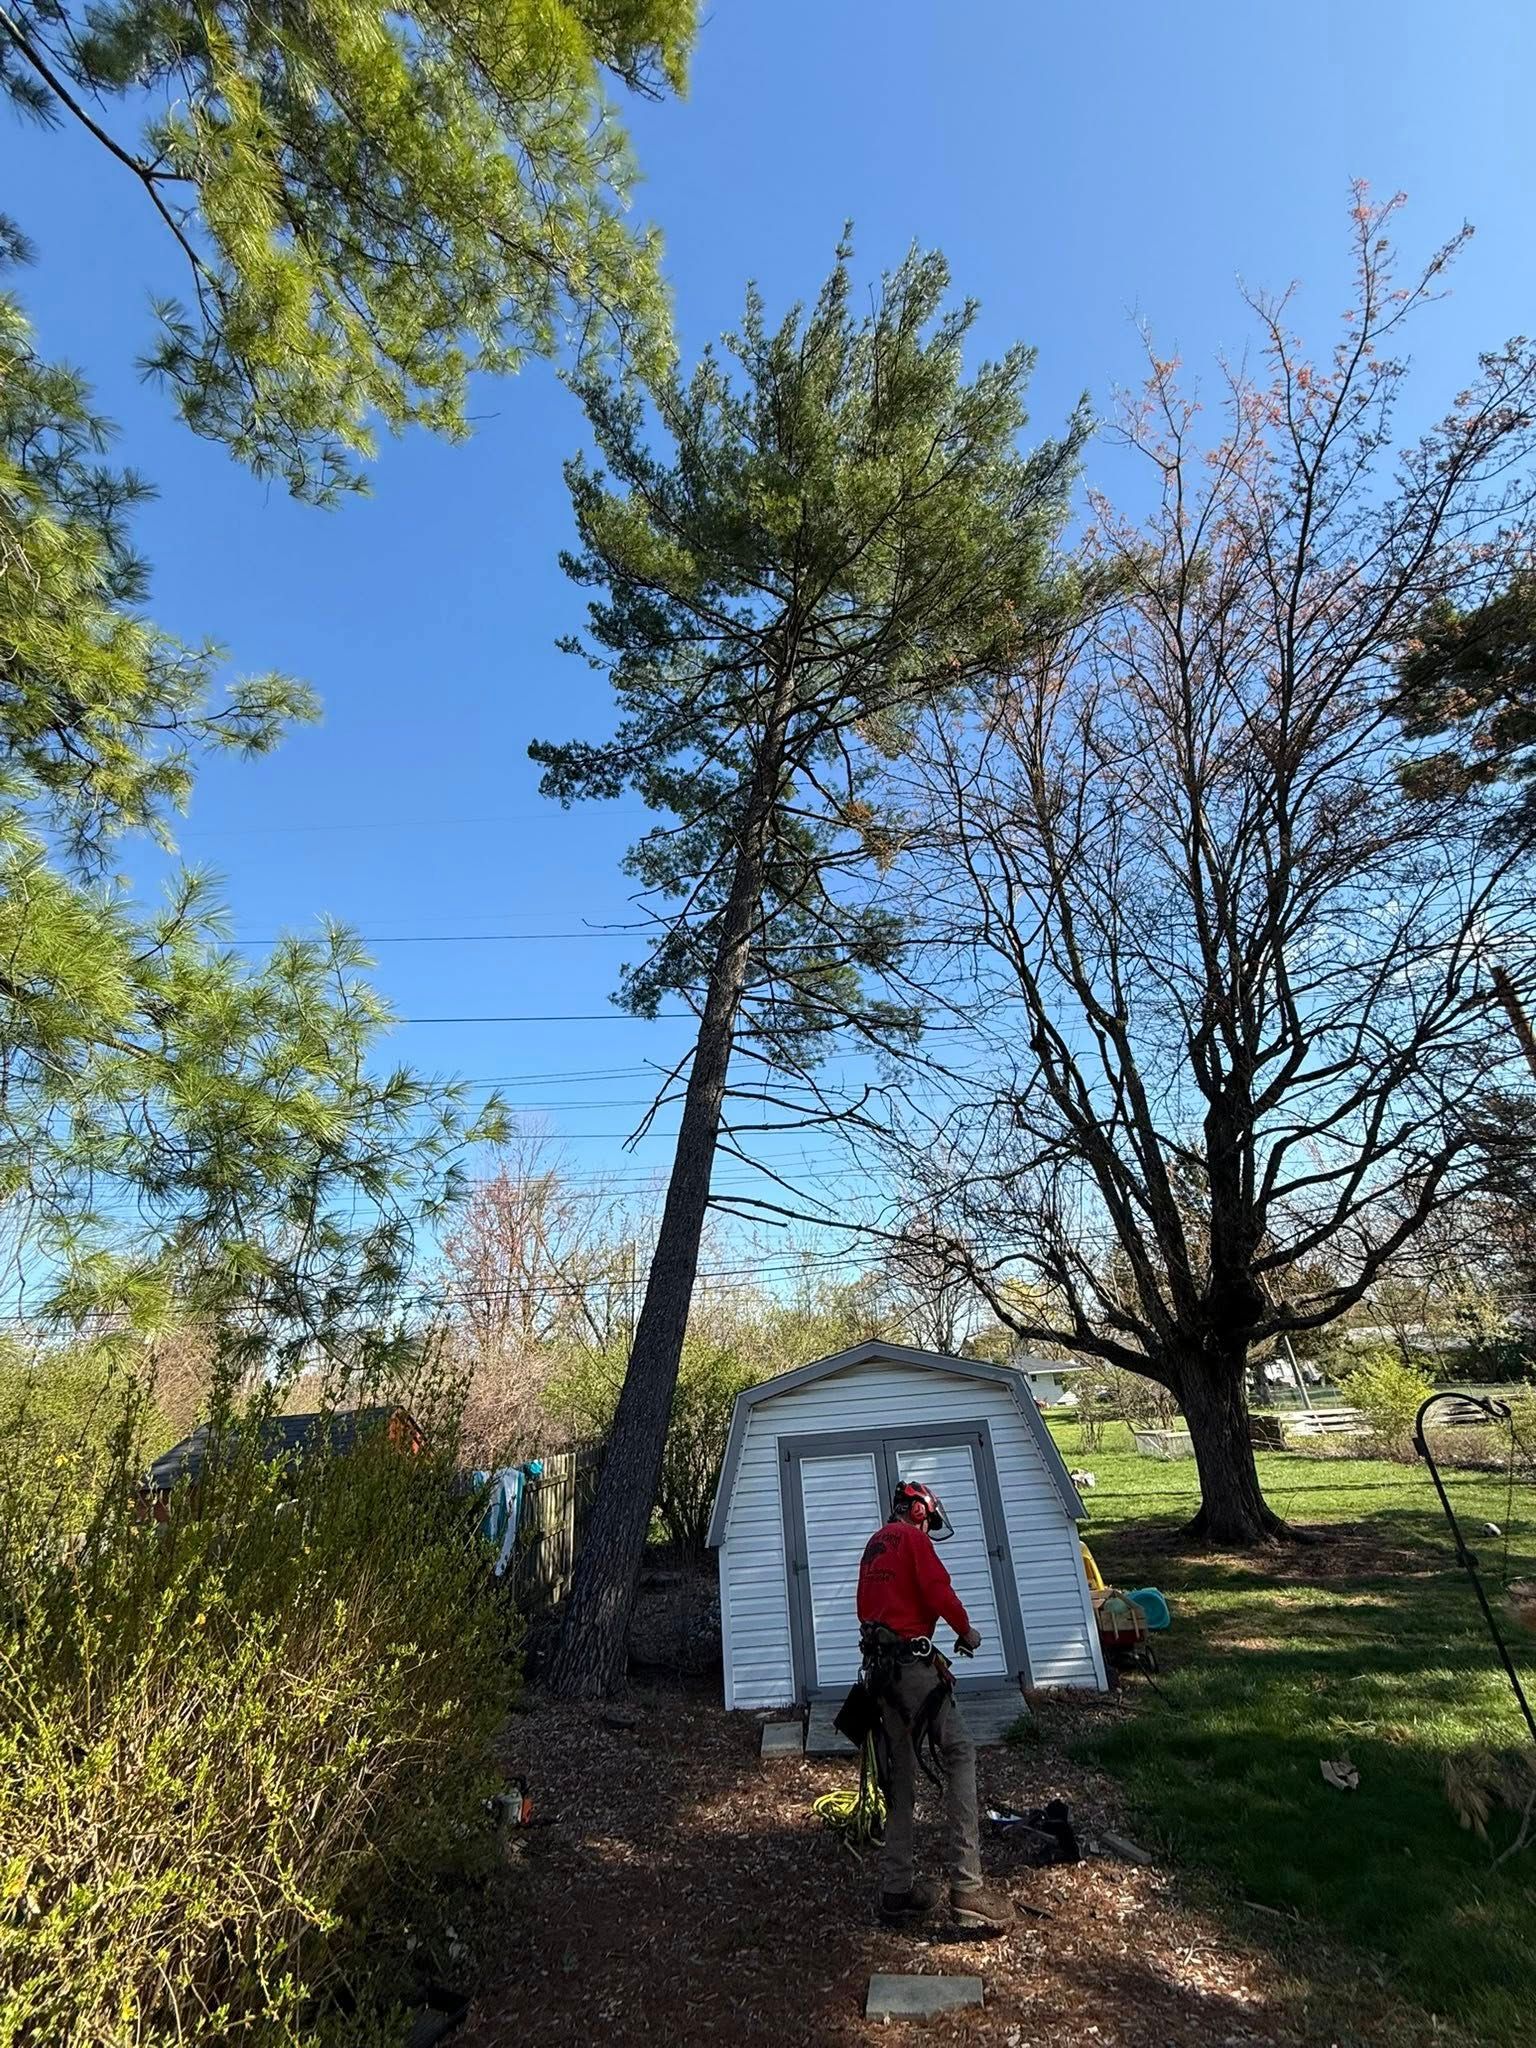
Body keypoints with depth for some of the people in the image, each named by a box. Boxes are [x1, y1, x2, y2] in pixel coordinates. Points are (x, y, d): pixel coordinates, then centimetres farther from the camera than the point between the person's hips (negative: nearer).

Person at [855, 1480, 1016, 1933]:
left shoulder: (873, 1546, 21)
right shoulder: (912, 1537, -4)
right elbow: (938, 1590, -15)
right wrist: (966, 1630, 3)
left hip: (879, 1667, 9)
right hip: (911, 1662, -8)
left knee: (901, 1774, 14)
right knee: (959, 1755, -5)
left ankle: (897, 1891, 18)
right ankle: (966, 1887, -11)